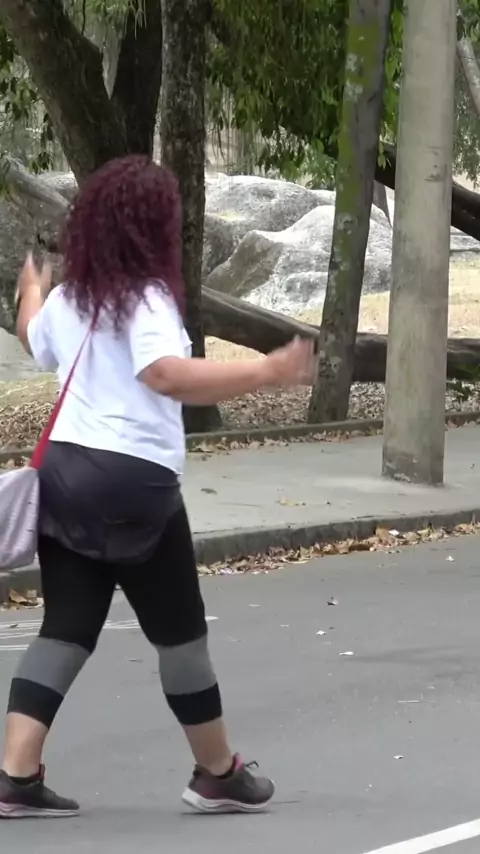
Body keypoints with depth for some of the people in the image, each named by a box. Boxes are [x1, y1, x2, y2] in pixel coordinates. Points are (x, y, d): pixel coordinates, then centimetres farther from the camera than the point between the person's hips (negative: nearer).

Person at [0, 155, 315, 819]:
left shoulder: (69, 298, 10)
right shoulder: (146, 299, -14)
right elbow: (166, 373, -33)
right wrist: (266, 372, -39)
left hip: (63, 471, 7)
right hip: (132, 480, -7)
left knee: (67, 629, 8)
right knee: (180, 632, 8)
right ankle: (218, 774, 20)